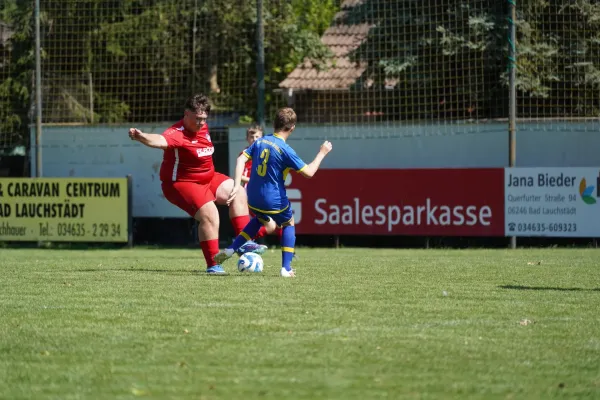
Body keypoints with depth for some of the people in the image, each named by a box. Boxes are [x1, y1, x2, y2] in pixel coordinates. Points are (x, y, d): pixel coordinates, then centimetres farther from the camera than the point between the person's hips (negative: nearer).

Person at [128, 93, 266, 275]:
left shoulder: (203, 127, 1)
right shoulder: (177, 134, -28)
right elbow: (160, 140, -49)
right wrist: (141, 137, -69)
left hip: (207, 178, 10)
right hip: (181, 183, -10)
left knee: (238, 194, 9)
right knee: (209, 214, -25)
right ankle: (212, 264, -16)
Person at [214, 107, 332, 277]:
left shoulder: (260, 142, 1)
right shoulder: (285, 150, -16)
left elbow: (241, 159, -5)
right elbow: (309, 172, -13)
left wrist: (237, 185, -7)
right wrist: (322, 153, -1)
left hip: (253, 199, 5)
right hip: (274, 201, -5)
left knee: (259, 220, 35)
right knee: (288, 224, 22)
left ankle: (230, 250, 20)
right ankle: (286, 268, 12)